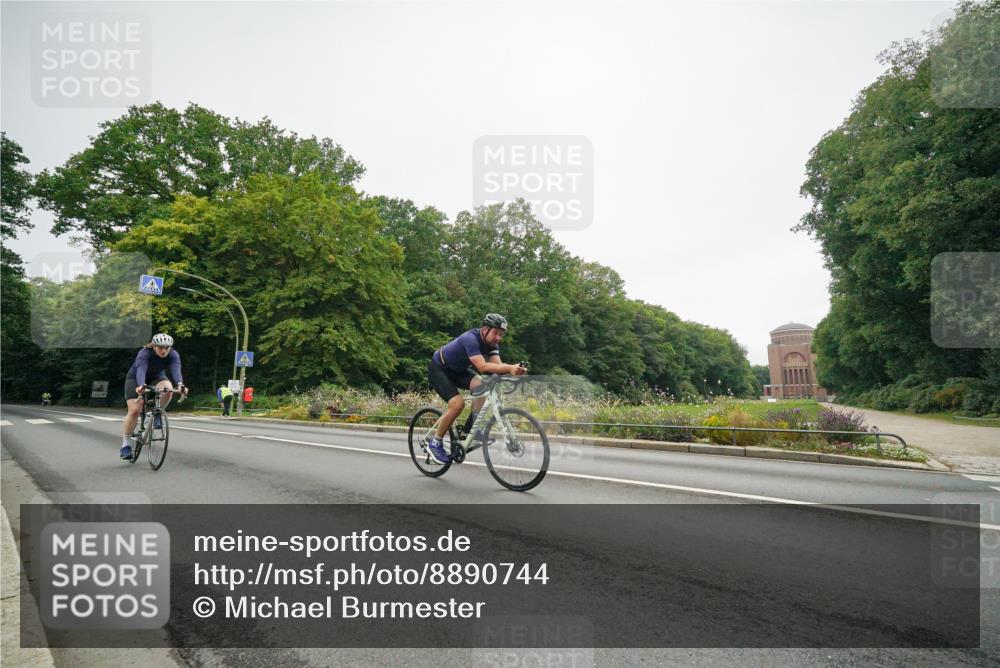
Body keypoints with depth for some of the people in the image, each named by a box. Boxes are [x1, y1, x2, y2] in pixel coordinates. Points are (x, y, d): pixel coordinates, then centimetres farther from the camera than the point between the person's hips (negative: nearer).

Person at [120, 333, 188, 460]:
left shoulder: (173, 355, -23)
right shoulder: (144, 353, -31)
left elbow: (175, 370, -39)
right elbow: (141, 370, -47)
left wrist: (180, 384, -60)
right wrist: (141, 386, -66)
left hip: (156, 378, 3)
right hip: (135, 379, -2)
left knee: (168, 388, -31)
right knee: (134, 410, -15)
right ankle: (126, 445, -6)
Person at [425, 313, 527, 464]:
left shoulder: (491, 343, -9)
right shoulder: (470, 339, -33)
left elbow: (497, 365, -22)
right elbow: (482, 367, -45)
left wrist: (515, 369, -43)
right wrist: (509, 368, -55)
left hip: (458, 370, 7)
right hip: (438, 369, -7)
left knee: (481, 386, -20)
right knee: (458, 403, -24)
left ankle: (472, 427, -6)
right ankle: (435, 443, -7)